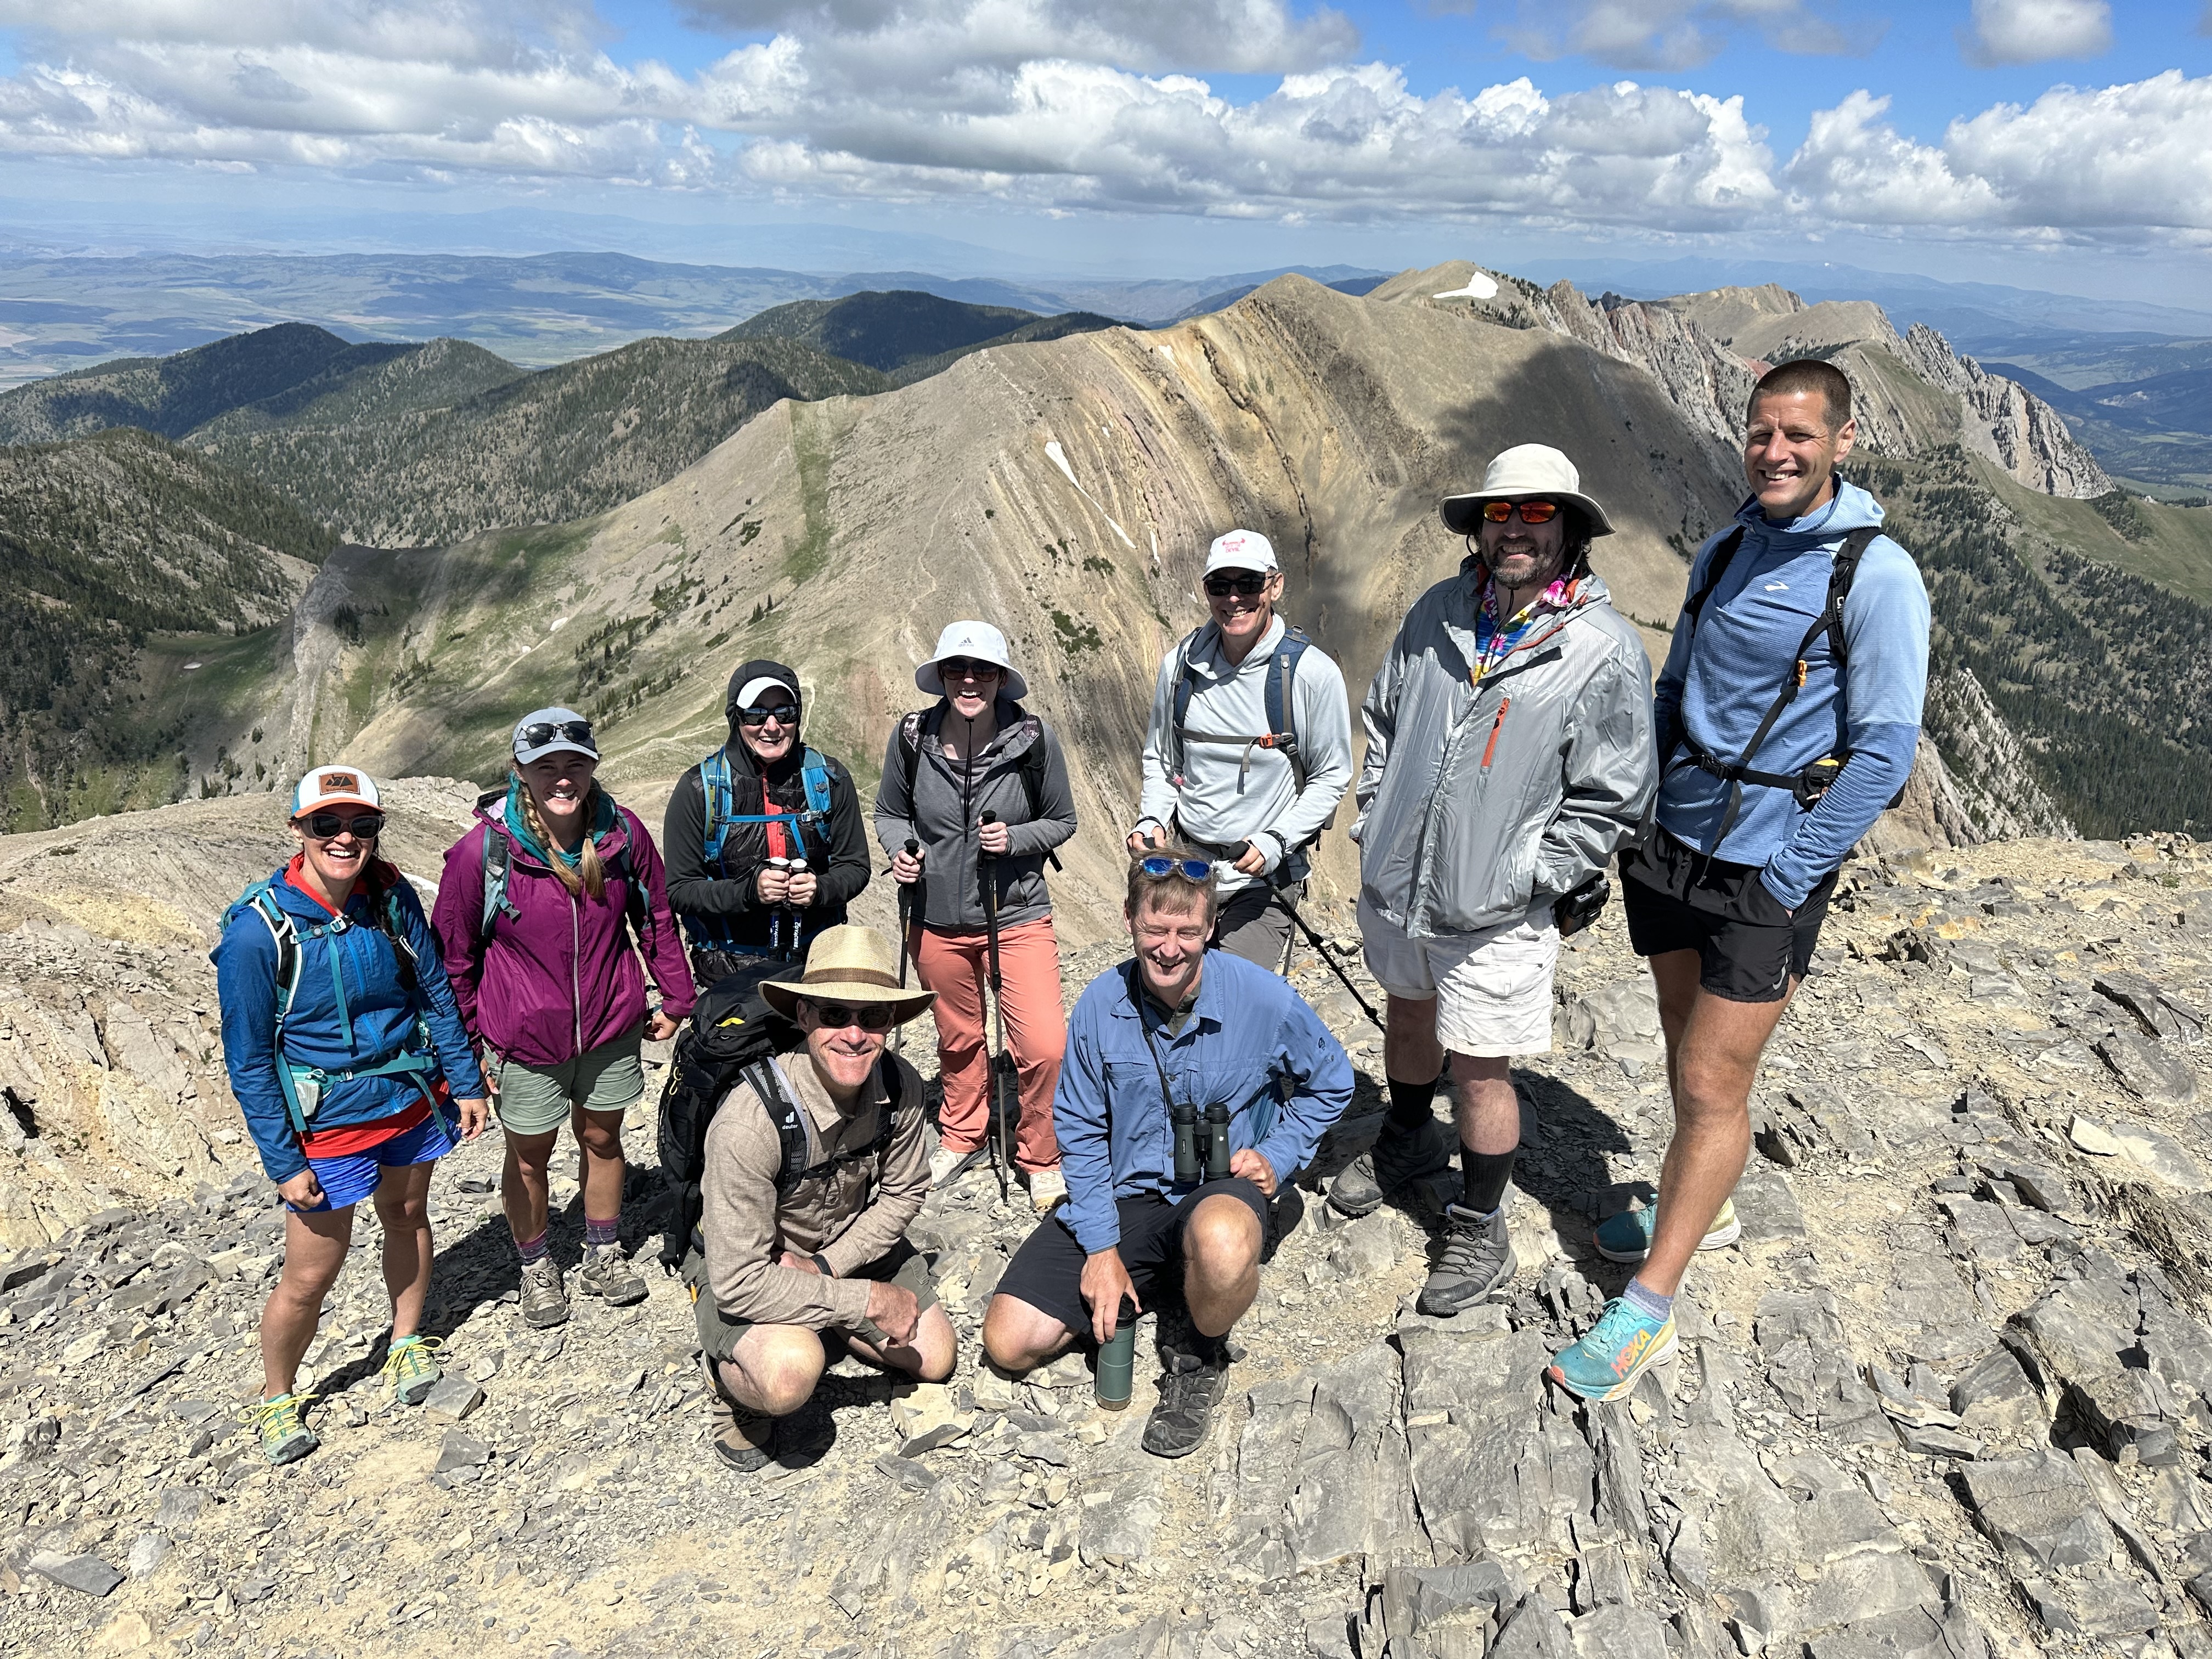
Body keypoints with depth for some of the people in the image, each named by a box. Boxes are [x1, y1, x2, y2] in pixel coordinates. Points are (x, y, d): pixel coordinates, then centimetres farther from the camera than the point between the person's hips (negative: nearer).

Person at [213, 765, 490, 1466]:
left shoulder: (392, 897, -10)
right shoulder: (258, 931, -21)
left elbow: (435, 990, 3)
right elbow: (247, 1060, -14)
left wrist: (466, 1082, 5)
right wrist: (283, 1161, -12)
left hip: (412, 1098, 4)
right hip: (328, 1124, -4)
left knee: (407, 1215, 22)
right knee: (310, 1276, 5)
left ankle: (407, 1343, 46)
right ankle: (275, 1397, 32)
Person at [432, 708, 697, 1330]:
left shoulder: (623, 833, -12)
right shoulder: (481, 850, -19)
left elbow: (656, 920, 4)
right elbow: (453, 954, -7)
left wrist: (675, 999, 8)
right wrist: (466, 1044, -2)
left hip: (611, 1028, 2)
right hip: (525, 1041, -2)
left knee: (602, 1140, 20)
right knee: (529, 1157, 16)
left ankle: (603, 1256, 42)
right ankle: (536, 1267, 40)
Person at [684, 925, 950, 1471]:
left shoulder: (899, 1086, -20)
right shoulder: (750, 1121, -37)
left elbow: (903, 1193, -3)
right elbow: (740, 1282, -33)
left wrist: (826, 1266, -17)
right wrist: (868, 1300, -28)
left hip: (848, 1246, 6)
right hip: (743, 1269, -6)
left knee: (934, 1359, 5)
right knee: (789, 1375, -33)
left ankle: (817, 1326, 26)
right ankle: (733, 1380, 2)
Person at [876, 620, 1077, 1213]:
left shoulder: (1034, 739, -13)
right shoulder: (912, 737, -8)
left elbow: (1062, 821, 0)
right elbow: (890, 812, 8)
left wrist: (1015, 839, -20)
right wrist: (901, 849, -13)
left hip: (1018, 915, -2)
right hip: (939, 920, 2)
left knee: (1045, 1047, -11)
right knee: (958, 1039, 20)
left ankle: (1040, 1159, 16)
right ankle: (962, 1137, 47)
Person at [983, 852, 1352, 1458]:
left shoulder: (1264, 999, -14)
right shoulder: (1101, 1003, -9)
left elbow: (1331, 1082, 6)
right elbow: (1081, 1130, 0)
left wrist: (1277, 1157, -8)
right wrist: (1102, 1249, -7)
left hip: (1218, 1187, -3)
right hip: (1124, 1194, 3)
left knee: (1222, 1239, -42)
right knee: (1009, 1340, -9)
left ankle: (1200, 1357, -6)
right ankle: (1157, 1283, 16)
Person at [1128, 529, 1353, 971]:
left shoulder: (1313, 673, -10)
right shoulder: (1180, 663, 1)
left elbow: (1331, 778, -2)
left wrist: (1275, 842, -15)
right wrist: (1152, 821, -2)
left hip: (1267, 877, -3)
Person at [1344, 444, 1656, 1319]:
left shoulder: (1604, 651, -14)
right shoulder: (1435, 613, 1)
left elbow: (1611, 799, -11)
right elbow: (1383, 720, 14)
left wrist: (1525, 880, -14)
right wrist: (1374, 822, 8)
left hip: (1493, 914, -5)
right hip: (1394, 884, 5)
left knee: (1481, 1072, 6)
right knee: (1407, 1018, 26)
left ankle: (1479, 1232, 29)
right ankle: (1408, 1143, 54)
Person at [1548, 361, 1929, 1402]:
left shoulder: (1876, 575, -12)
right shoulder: (1724, 553, 8)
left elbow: (1885, 750, -13)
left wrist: (1791, 876, -14)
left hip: (1769, 870, -6)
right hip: (1673, 845, 6)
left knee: (1713, 1084, -3)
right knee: (1689, 1057, 19)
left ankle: (1647, 1313, 6)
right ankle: (1704, 1212, 42)